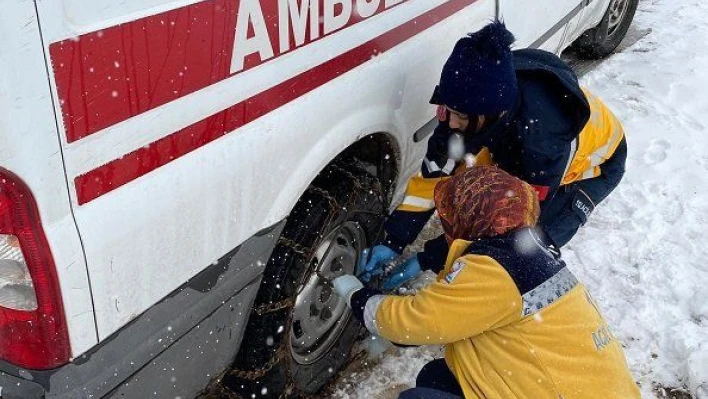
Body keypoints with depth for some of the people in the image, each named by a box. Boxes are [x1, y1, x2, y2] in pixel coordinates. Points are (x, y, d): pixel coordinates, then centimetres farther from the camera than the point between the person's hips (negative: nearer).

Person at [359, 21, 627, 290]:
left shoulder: (542, 141, -45)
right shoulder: (469, 105, -30)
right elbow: (435, 174, -21)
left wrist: (429, 260, -32)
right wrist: (394, 241, -25)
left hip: (594, 162, -5)